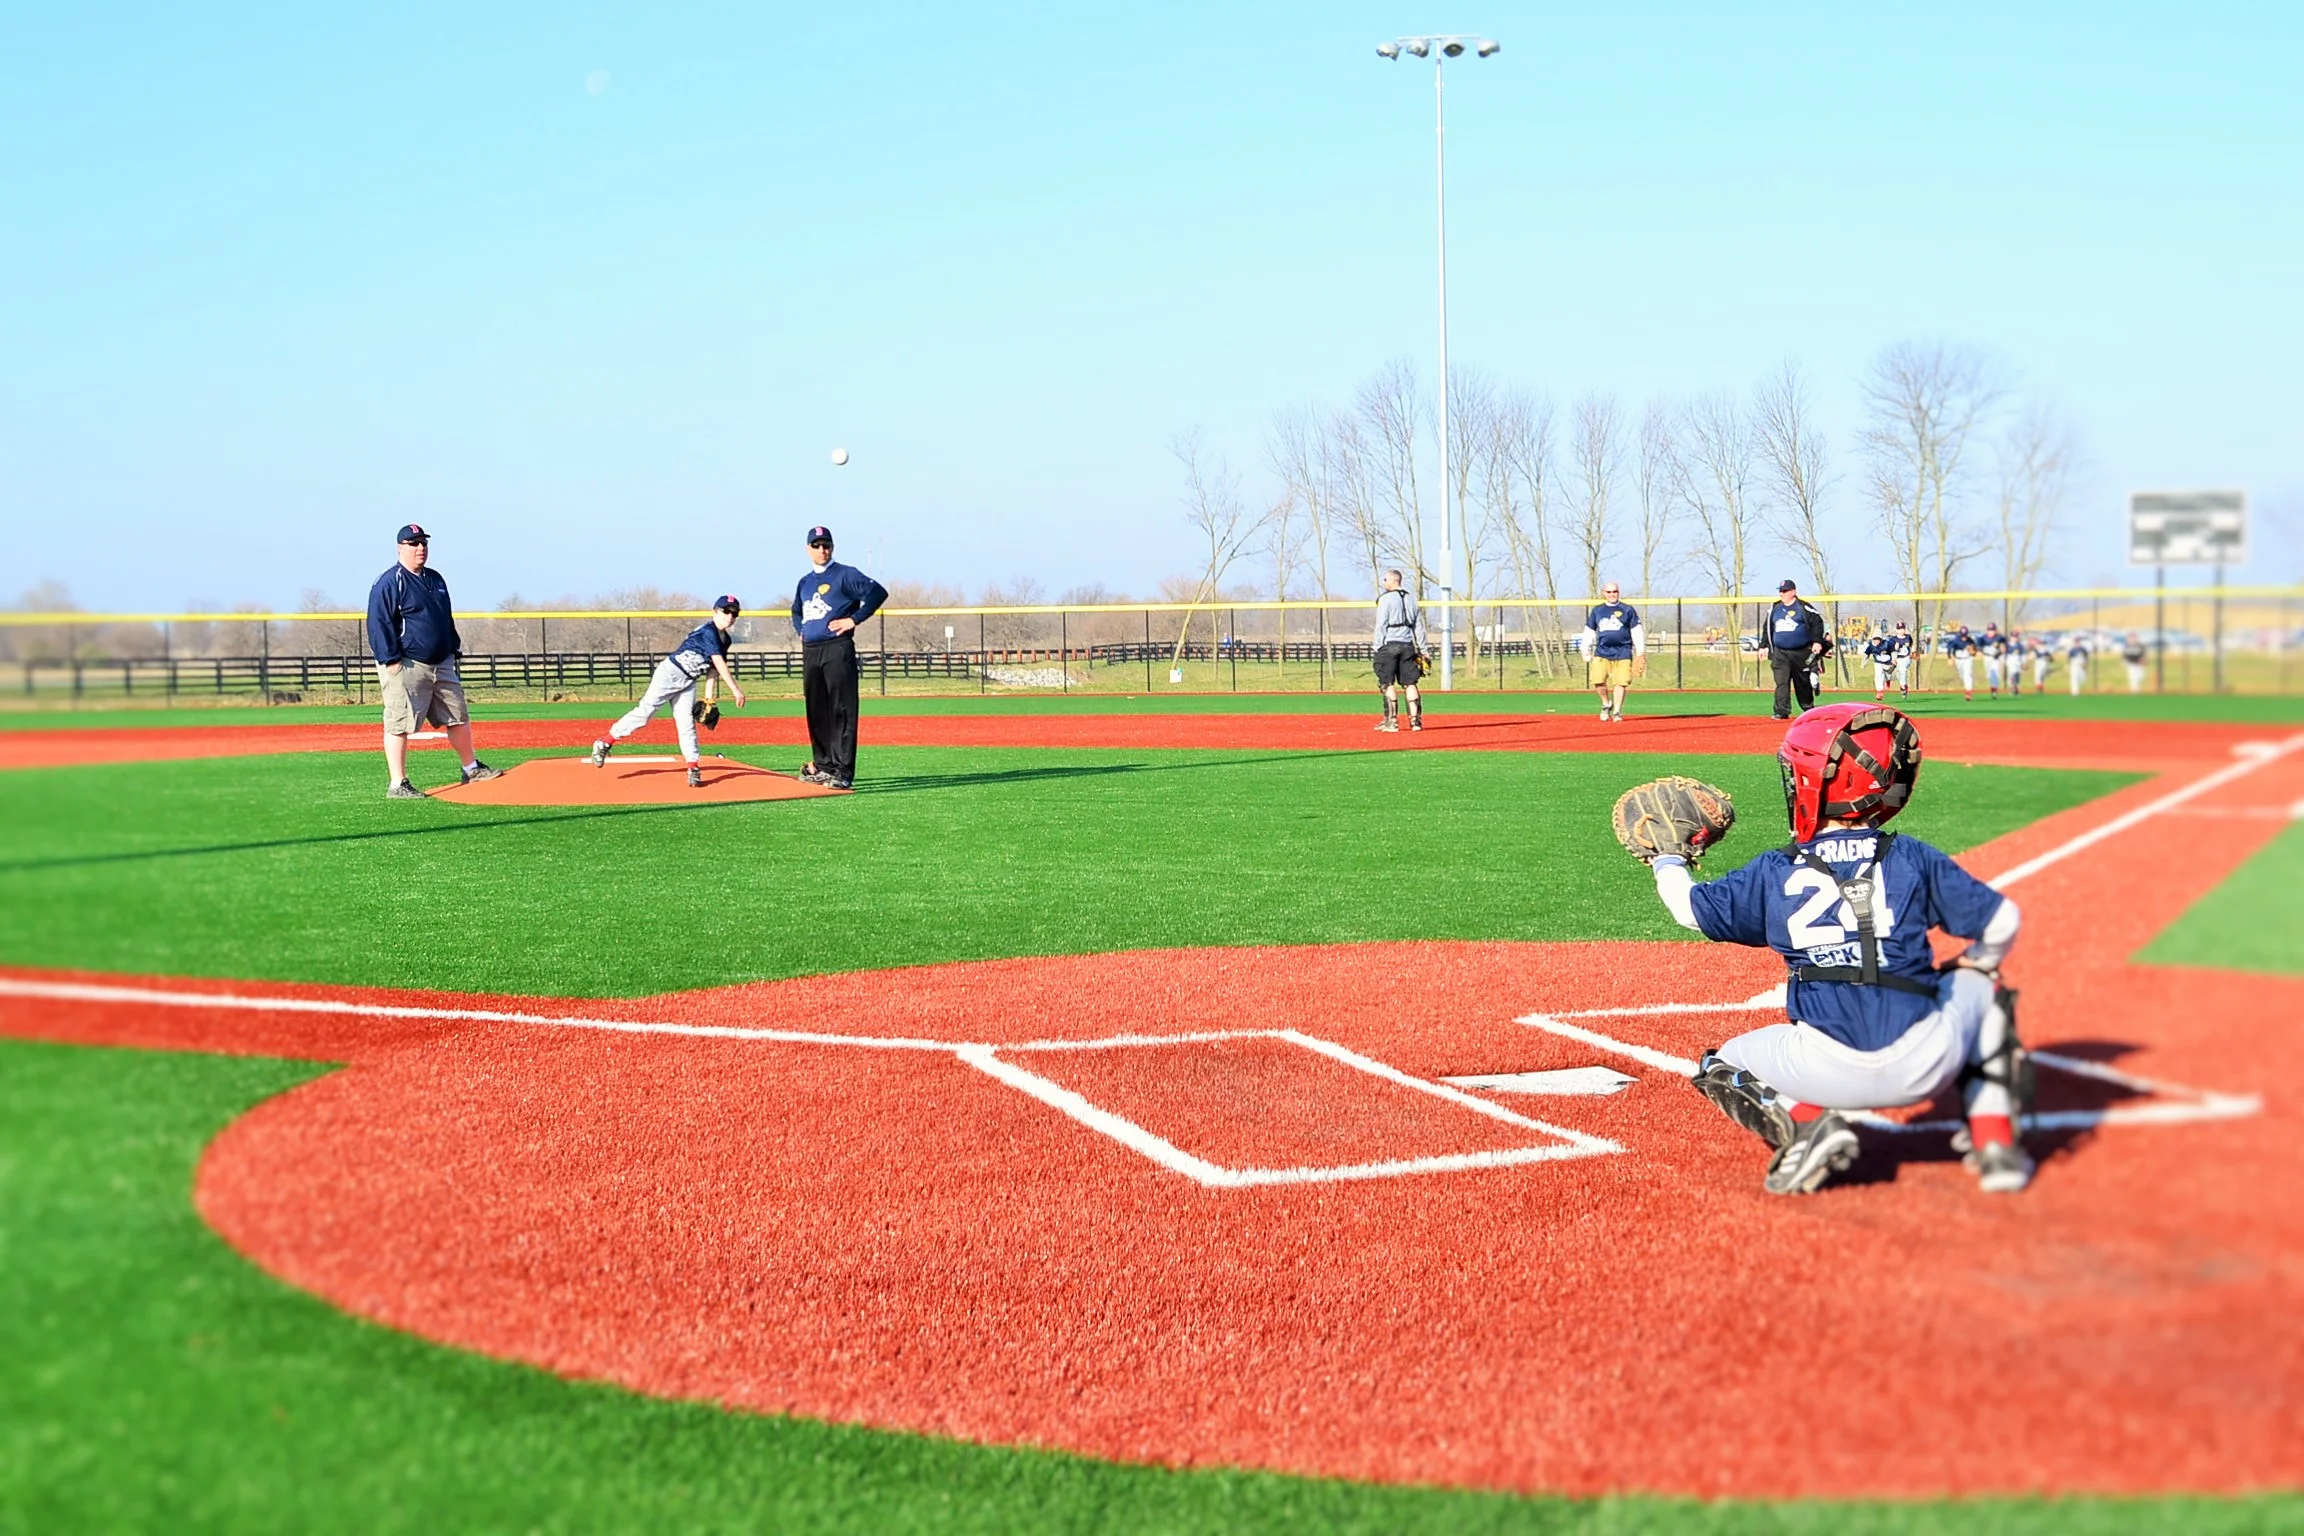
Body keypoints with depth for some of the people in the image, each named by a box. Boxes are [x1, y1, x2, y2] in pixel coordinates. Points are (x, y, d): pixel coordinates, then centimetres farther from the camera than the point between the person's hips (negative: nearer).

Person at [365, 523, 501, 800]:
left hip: (441, 664, 8)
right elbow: (379, 623, -14)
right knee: (399, 725, -7)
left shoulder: (435, 579, 17)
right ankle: (398, 785, -6)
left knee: (458, 717, 15)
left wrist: (454, 650, 21)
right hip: (406, 666, -8)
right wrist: (391, 660, -19)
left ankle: (471, 769, 29)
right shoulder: (389, 582, -9)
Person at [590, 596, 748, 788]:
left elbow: (712, 669, 14)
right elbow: (719, 663, -26)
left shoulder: (724, 640, 9)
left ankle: (694, 768, -6)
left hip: (688, 683, 8)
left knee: (686, 723, -1)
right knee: (645, 711, -8)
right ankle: (605, 743, 1)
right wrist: (735, 690, -31)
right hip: (671, 673, -8)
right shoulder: (708, 631, -18)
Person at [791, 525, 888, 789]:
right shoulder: (805, 582, 19)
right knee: (816, 712, 10)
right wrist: (801, 630, 16)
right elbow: (796, 612, 36)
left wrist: (854, 619, -14)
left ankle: (843, 772, -12)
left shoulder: (845, 575, -2)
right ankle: (822, 765, 20)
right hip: (810, 652, 7)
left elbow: (878, 592, -12)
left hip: (837, 651, -7)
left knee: (841, 711, -9)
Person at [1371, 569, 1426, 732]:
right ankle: (1415, 720, 3)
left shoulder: (1386, 598, -5)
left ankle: (1391, 721, -3)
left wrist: (1378, 648, -6)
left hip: (1389, 645, -6)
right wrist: (1422, 649, 17)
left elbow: (1381, 625, -9)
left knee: (1388, 684, -2)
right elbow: (1419, 626, 15)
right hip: (1407, 645, 6)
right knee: (1409, 683, 7)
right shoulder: (1412, 599, 14)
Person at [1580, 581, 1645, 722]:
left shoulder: (1628, 610, 6)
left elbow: (1637, 631, 7)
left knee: (1620, 683, -5)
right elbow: (1588, 632, 15)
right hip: (1602, 652, 1)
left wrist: (1640, 652, 3)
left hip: (1622, 652, -1)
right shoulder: (1597, 611, 11)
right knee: (1598, 681, -12)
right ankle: (1606, 704, 14)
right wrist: (1586, 653, 10)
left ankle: (1617, 712, 8)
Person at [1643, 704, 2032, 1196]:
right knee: (1979, 983, 32)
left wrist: (1666, 861, 39)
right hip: (1926, 1066, 1)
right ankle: (1994, 1141, 21)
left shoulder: (1774, 874, 6)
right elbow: (2001, 921, 11)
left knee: (1720, 1069, 26)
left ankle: (1806, 1125, -3)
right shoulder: (1913, 859, 6)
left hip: (1830, 1072, -1)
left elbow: (1691, 907, 17)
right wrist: (1977, 964, 34)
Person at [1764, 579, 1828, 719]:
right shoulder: (1774, 609, 11)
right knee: (1781, 683, -9)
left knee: (1803, 682, 9)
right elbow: (1768, 629, 19)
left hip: (1801, 653, -3)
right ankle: (1782, 711, -12)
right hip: (1780, 653, 3)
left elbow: (1817, 623, -7)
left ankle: (1809, 709, 26)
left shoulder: (1804, 608, -4)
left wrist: (1817, 642, -18)